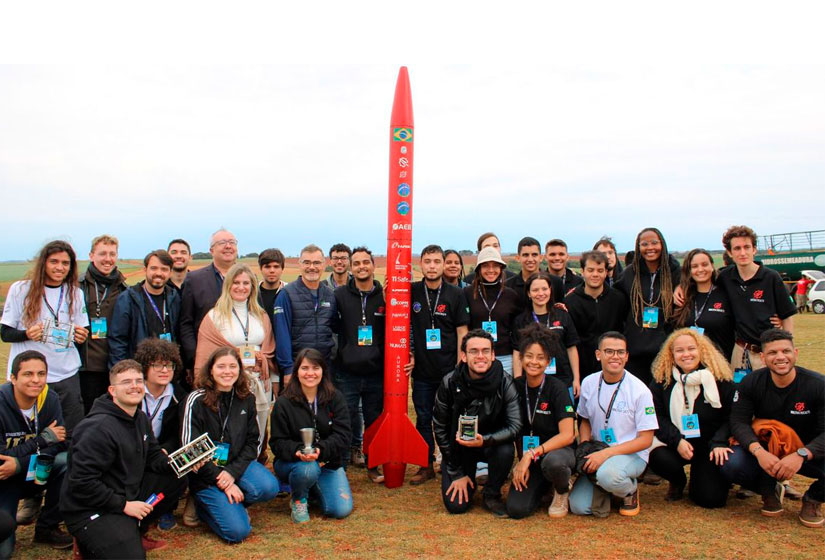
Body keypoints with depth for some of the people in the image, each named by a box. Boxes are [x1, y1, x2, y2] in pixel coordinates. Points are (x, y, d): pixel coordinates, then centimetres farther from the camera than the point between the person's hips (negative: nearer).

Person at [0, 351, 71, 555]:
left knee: (68, 461, -27)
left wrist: (20, 464, -28)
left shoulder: (50, 399, -11)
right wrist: (44, 438, -23)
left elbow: (59, 445, -13)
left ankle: (47, 527, -7)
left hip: (34, 475, 4)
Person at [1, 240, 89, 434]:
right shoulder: (20, 290, 0)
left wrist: (82, 337, -7)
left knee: (74, 436, 1)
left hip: (67, 376, 2)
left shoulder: (75, 294, 9)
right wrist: (27, 334, -18)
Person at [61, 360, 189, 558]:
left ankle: (136, 531, 10)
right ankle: (93, 541, 6)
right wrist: (124, 505, -20)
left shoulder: (141, 419, 6)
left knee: (177, 479, -1)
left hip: (129, 494, 9)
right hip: (90, 511, -9)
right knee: (131, 554, -23)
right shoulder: (99, 428, -22)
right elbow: (81, 483, -24)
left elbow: (154, 456, 13)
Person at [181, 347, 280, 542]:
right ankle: (206, 505, 12)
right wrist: (220, 480, -14)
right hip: (205, 472, -4)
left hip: (237, 464, 4)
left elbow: (252, 441, 3)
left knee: (269, 487, -26)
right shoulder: (196, 400, -12)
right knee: (238, 530, -17)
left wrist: (232, 473, -13)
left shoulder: (247, 398, 2)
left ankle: (229, 504, 4)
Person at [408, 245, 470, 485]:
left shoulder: (456, 294, -4)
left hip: (449, 369, -2)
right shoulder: (412, 292, 1)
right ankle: (426, 466, 25)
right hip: (422, 369, 2)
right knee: (423, 419, 11)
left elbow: (462, 332, -3)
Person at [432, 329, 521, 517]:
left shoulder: (505, 383, -19)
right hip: (458, 446, 0)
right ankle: (470, 477, 24)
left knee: (505, 451, -33)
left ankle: (492, 494, -2)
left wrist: (485, 440, -39)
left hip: (492, 443, 0)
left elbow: (515, 426, -20)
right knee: (456, 505, -12)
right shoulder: (450, 383, -17)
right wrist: (456, 473, -7)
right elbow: (440, 428, -9)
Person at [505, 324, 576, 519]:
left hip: (558, 450, -3)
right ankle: (543, 485, 17)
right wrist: (522, 460, -5)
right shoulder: (516, 387, -2)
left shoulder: (557, 388, -13)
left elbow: (567, 435, -19)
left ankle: (562, 491, -2)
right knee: (516, 509, -17)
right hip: (527, 456, 4)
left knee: (552, 462, -40)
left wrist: (532, 454, -25)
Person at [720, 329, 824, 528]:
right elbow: (738, 422, -13)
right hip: (766, 451, 1)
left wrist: (801, 455, -37)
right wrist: (758, 451, -32)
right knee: (731, 465, -29)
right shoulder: (751, 383, -10)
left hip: (808, 453, -1)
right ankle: (770, 491, 8)